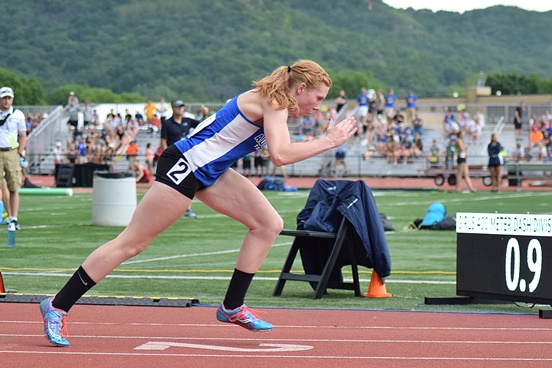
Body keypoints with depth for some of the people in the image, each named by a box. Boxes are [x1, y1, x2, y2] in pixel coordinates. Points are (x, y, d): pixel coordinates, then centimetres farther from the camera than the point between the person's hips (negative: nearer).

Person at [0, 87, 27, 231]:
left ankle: (14, 219, 1)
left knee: (14, 188, -2)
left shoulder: (18, 115, 7)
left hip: (12, 153, 0)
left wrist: (19, 154, 2)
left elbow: (23, 136, 12)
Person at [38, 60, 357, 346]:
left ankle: (233, 307, 9)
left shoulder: (276, 103, 11)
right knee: (131, 243, -6)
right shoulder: (272, 102, -18)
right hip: (184, 166, -10)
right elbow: (280, 155, -30)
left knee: (269, 224, 4)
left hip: (210, 172, 10)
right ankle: (57, 306, 0)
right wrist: (328, 142, -22)